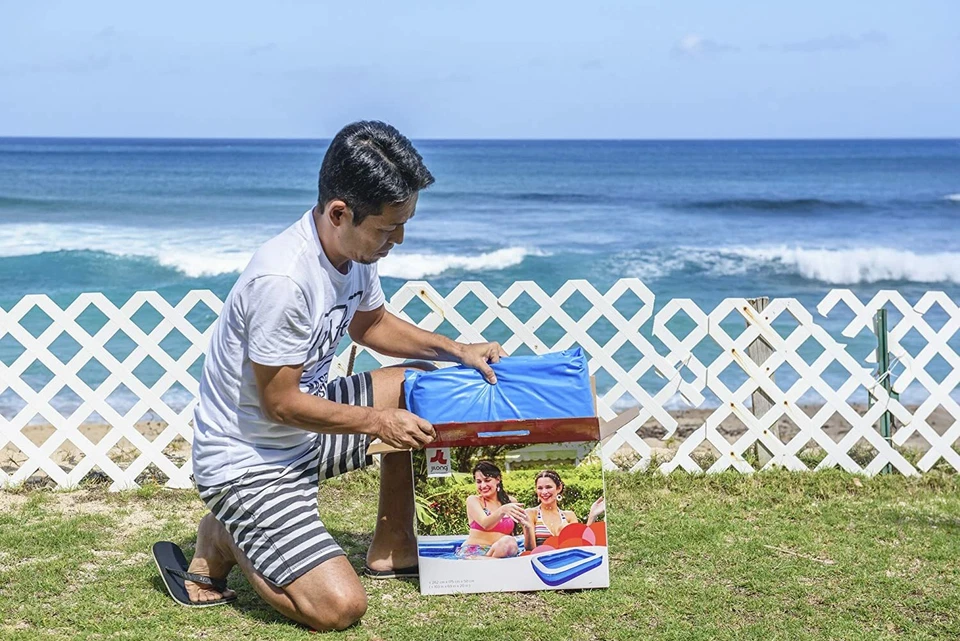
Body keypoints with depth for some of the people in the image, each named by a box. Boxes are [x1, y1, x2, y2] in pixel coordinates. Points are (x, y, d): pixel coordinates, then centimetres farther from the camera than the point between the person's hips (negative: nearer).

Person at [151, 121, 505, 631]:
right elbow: (281, 402, -24)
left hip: (306, 431, 9)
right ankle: (223, 541, 6)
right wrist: (380, 422, -14)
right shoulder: (283, 280, -32)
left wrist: (457, 350, 5)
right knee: (338, 606, -20)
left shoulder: (356, 248, -4)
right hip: (247, 460, -9)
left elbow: (369, 323, 17)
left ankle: (390, 549, 18)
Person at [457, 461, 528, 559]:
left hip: (501, 552, 4)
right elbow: (485, 524, -16)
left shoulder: (511, 501, 14)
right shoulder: (473, 500, 3)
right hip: (473, 553, -4)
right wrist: (502, 510, -33)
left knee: (509, 541, -33)